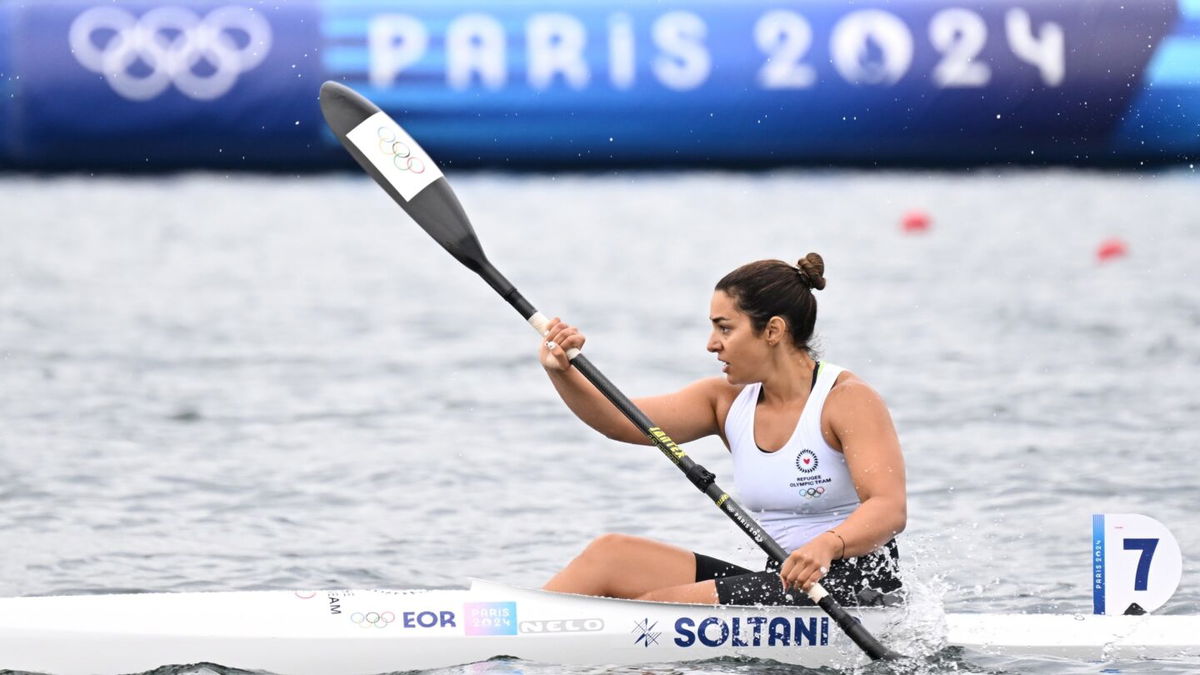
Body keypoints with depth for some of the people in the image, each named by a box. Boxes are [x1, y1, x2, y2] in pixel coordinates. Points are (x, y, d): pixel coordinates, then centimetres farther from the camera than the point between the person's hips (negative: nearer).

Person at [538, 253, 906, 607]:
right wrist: (562, 373, -18)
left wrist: (827, 546, -44)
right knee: (609, 555, -4)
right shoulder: (728, 401, 9)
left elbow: (890, 508, -24)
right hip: (781, 583, 7)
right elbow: (622, 421, 0)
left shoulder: (847, 400, -11)